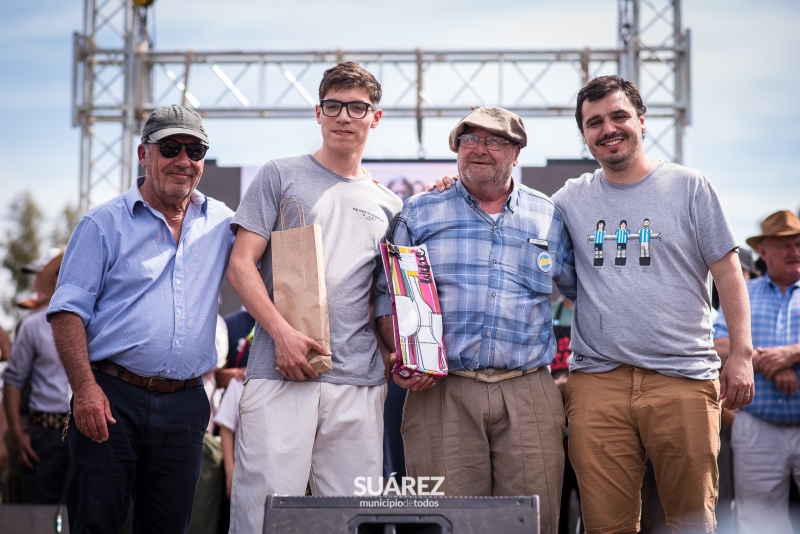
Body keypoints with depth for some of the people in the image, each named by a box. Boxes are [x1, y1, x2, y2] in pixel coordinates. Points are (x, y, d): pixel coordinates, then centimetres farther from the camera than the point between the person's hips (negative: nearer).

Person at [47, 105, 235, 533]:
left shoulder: (221, 223, 13)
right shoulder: (105, 223, 3)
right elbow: (68, 310, -3)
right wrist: (84, 387, -15)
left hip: (185, 405, 4)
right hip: (112, 399, -3)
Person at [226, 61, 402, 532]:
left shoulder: (388, 205, 19)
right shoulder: (281, 177, 9)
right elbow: (241, 267, 2)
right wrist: (282, 332, -13)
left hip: (360, 381, 3)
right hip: (281, 372, -3)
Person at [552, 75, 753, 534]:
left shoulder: (689, 187, 6)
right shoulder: (571, 199, 12)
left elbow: (729, 274, 6)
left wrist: (742, 354, -3)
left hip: (684, 380, -2)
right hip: (597, 382, 2)